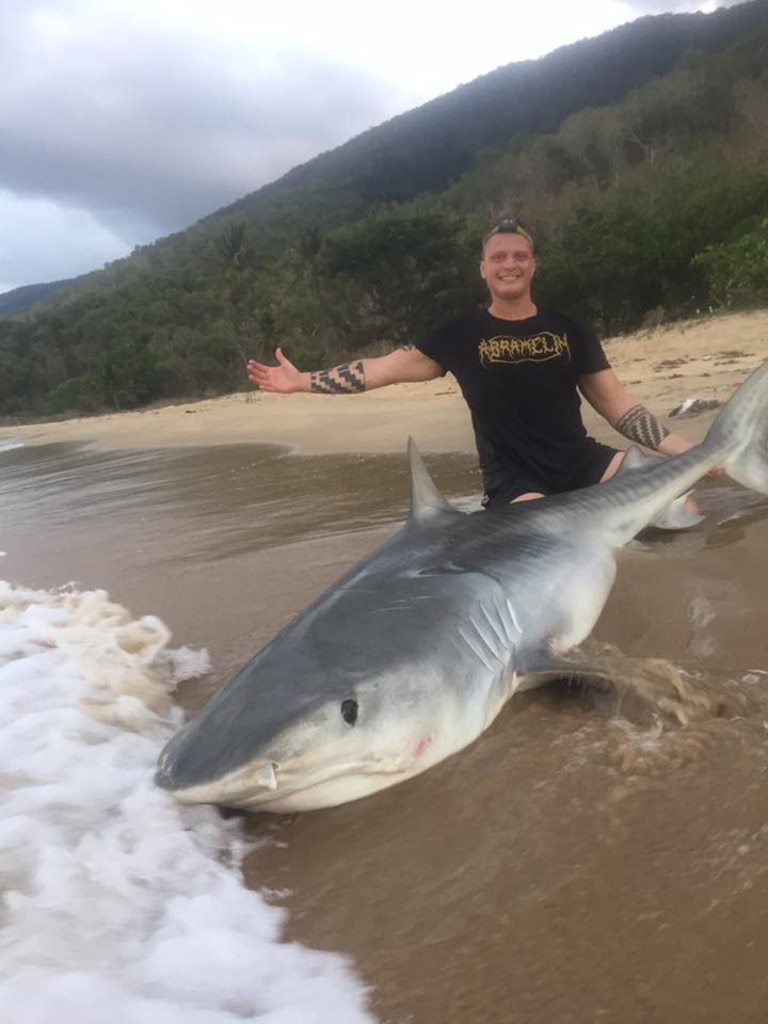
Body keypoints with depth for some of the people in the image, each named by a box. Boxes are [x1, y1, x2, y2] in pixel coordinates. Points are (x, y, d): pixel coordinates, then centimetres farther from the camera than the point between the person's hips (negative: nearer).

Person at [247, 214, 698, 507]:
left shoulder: (569, 331, 9)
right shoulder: (463, 335, 3)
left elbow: (617, 403, 8)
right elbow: (389, 367, 4)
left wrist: (684, 450, -1)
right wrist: (304, 380, 1)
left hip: (582, 463, 3)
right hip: (514, 480, -3)